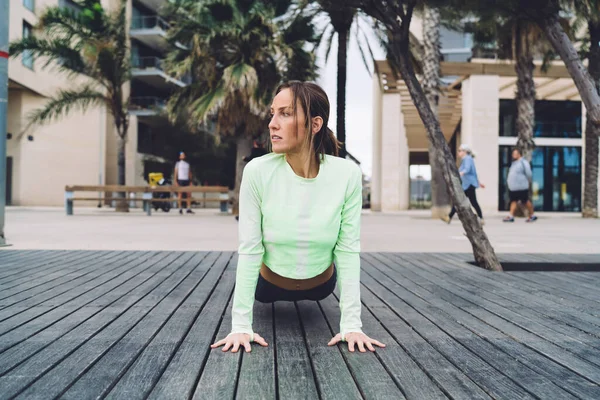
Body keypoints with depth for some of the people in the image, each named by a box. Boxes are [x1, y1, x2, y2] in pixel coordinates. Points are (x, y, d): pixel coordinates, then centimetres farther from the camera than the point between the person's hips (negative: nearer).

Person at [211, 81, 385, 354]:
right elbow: (249, 250, -24)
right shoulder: (257, 172, -28)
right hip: (270, 284, 0)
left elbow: (348, 250, -20)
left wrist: (351, 324, -22)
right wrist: (241, 325, -24)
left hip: (321, 285, 1)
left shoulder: (347, 174, -26)